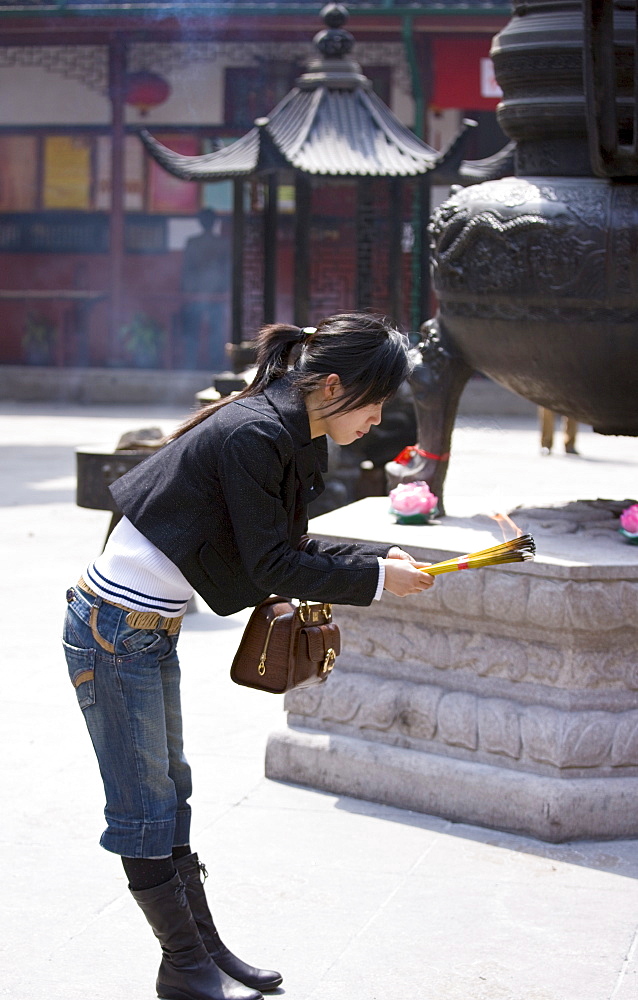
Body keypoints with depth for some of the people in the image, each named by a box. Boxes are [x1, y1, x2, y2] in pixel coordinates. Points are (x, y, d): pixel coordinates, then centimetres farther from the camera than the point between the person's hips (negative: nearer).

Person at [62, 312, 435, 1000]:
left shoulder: (286, 435, 6)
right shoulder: (253, 436, -24)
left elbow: (289, 546, 12)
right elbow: (272, 565, -21)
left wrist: (385, 555, 3)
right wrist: (376, 579, -13)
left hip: (151, 631, 10)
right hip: (115, 631, -10)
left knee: (168, 794, 17)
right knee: (144, 808, 3)